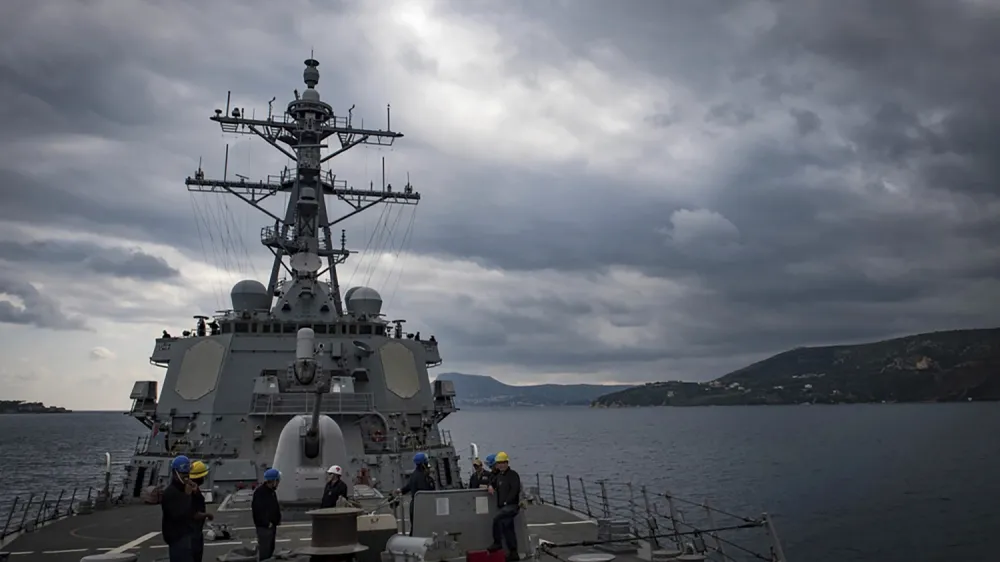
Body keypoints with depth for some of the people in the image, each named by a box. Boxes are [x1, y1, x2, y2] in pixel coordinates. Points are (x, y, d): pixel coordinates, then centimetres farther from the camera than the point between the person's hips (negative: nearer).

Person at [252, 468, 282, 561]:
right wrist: (266, 522, -21)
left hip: (272, 525, 10)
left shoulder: (272, 491, 13)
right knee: (263, 550, -8)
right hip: (263, 526, -10)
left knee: (270, 549, 16)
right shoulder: (259, 491, -16)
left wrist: (278, 519, 9)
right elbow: (257, 509, -22)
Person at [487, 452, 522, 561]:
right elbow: (493, 482, 32)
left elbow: (515, 490, -18)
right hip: (503, 507, 8)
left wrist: (506, 501, -22)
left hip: (512, 505, -8)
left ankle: (497, 543, -16)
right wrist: (491, 486, 7)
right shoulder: (499, 476, 16)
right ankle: (513, 553, 15)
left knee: (496, 518, -28)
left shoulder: (513, 474, -8)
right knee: (508, 529, 9)